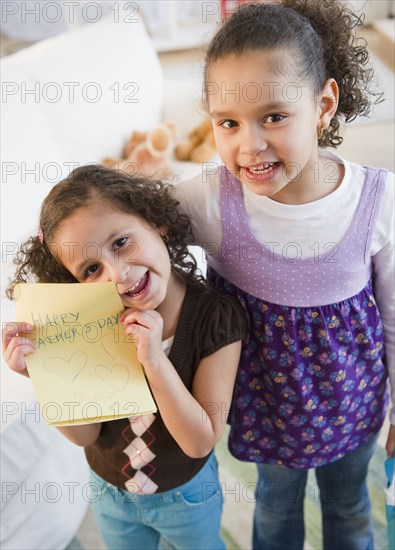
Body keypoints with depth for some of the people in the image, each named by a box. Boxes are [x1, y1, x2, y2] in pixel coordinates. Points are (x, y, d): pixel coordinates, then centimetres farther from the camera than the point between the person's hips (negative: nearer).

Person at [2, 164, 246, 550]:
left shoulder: (216, 319, -29)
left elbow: (201, 442, -26)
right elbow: (85, 434, -16)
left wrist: (154, 360, -40)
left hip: (186, 496, -2)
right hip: (109, 491, 2)